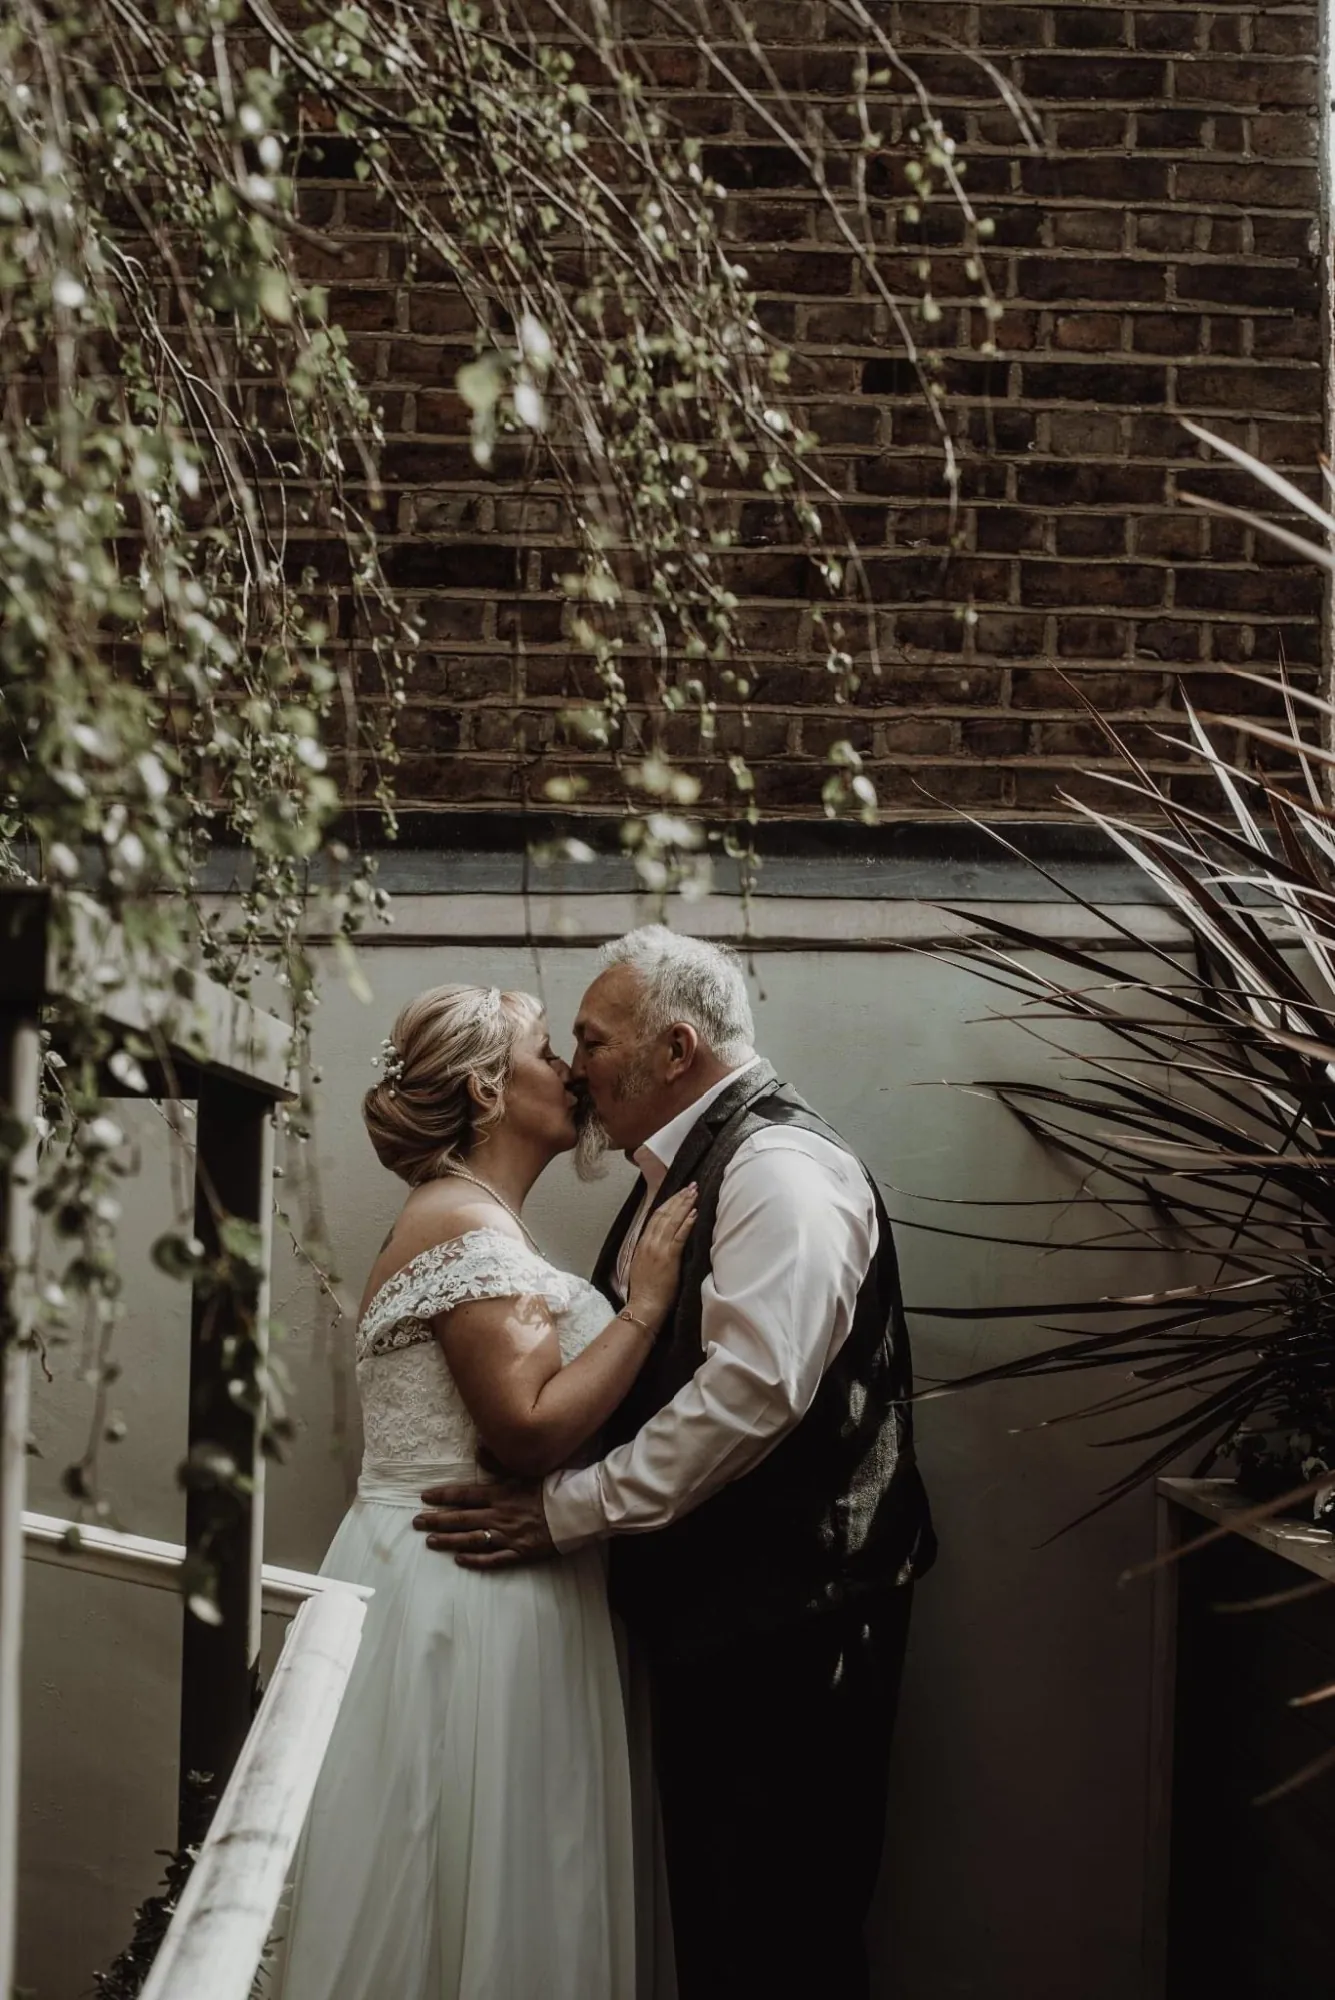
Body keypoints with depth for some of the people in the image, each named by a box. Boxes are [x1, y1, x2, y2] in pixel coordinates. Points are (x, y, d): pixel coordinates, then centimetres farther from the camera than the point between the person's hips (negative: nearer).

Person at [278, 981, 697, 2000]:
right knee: (472, 1897, -1)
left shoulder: (480, 1223, 17)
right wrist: (646, 1303, -16)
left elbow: (548, 1402, 11)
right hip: (464, 1599, -10)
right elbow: (532, 1426, -23)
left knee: (501, 1893, 14)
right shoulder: (467, 1227, -15)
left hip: (465, 1587, 10)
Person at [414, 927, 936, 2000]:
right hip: (707, 1607, 10)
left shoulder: (783, 1169, -16)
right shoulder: (677, 1171, 16)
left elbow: (753, 1388, -27)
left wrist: (572, 1510, -22)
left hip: (790, 1617, -10)